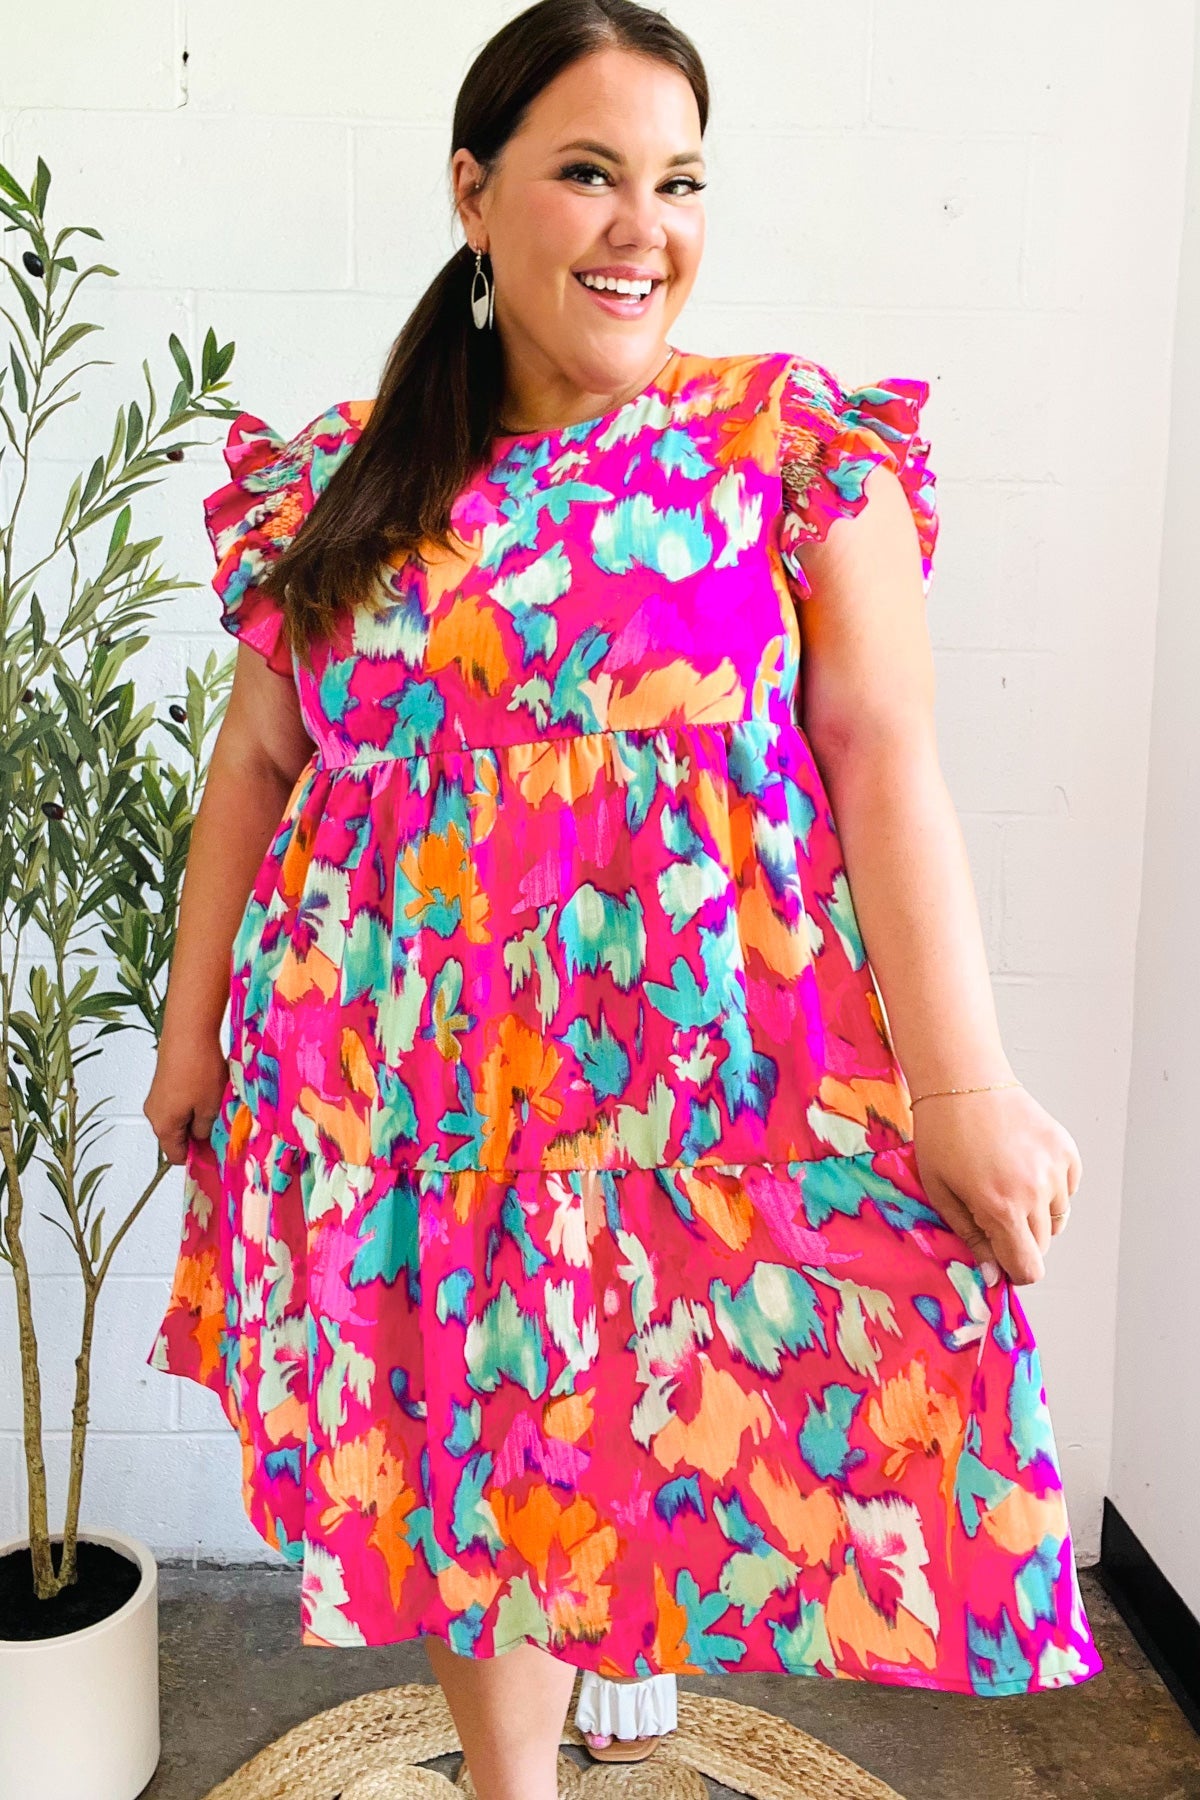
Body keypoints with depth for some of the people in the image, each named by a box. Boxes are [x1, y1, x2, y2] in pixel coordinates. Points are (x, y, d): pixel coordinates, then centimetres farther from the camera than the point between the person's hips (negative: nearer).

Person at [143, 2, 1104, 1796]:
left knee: (637, 1438, 9)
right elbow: (257, 756, 11)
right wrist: (194, 1026, 11)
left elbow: (887, 758, -9)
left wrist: (964, 1082, -15)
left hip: (696, 1073, -2)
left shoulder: (799, 442, -2)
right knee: (462, 1462, 13)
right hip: (405, 1080, 3)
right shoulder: (343, 476, 5)